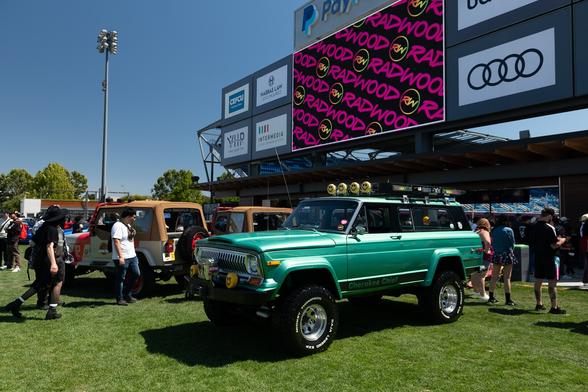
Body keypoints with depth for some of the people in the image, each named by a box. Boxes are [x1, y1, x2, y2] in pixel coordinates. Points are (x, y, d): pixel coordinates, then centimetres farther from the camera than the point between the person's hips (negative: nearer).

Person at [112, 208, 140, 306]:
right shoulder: (118, 226, -16)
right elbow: (116, 242, -23)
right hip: (122, 258, -10)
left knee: (136, 274, 11)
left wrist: (134, 253, 22)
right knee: (120, 278, 1)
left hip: (132, 256, 10)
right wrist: (120, 256, -27)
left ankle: (127, 295, 24)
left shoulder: (128, 226, 15)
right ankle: (120, 299, 11)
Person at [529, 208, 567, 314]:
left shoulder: (534, 227, 4)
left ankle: (539, 304, 24)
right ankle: (554, 307, 1)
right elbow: (554, 245, -18)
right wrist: (562, 240, 1)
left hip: (537, 257, 7)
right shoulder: (550, 228, -16)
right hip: (548, 258, -7)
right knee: (552, 282, -1)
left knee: (538, 281, 13)